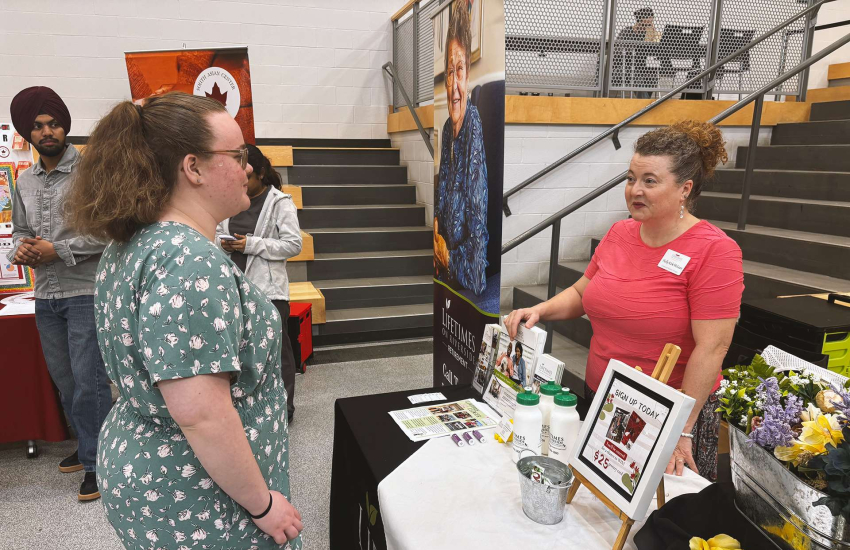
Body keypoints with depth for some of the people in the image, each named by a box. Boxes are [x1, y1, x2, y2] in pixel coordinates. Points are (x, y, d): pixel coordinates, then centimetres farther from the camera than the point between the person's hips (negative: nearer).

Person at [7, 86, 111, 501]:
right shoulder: (25, 182, 13)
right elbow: (20, 230, 21)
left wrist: (59, 250, -16)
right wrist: (20, 250, -1)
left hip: (85, 292, -7)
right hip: (46, 297, 7)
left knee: (89, 381, -4)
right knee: (64, 381, 15)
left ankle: (96, 462, 9)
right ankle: (87, 445, 33)